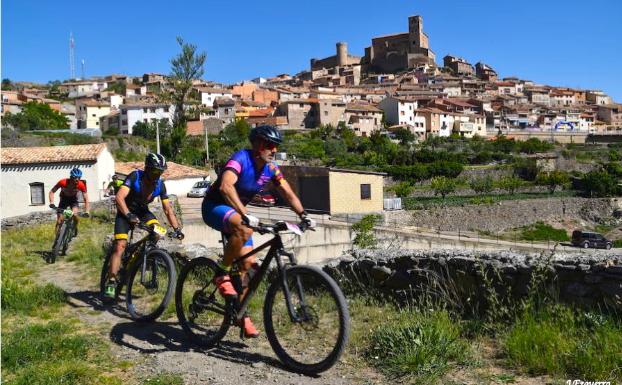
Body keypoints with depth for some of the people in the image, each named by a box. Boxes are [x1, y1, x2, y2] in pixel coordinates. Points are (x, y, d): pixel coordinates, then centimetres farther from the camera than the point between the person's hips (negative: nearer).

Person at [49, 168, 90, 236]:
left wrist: (86, 211, -33)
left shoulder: (81, 185, -30)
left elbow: (86, 199, -23)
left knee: (75, 215, -25)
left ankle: (75, 229, 3)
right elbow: (52, 192, -22)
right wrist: (51, 203, -37)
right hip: (64, 199, 0)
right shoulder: (63, 182, -32)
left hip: (73, 199, 0)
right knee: (59, 219, -11)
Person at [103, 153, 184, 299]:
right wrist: (129, 215, -51)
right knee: (120, 245, -17)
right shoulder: (135, 176, -25)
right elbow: (119, 197, -36)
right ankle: (111, 282, -13)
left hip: (143, 211, 4)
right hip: (125, 212, -4)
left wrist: (177, 228, -20)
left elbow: (168, 209, -10)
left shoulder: (160, 184, -13)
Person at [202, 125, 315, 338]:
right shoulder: (241, 159, -27)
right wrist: (245, 215, -53)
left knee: (248, 263, -2)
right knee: (244, 230, -38)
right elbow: (226, 186, -42)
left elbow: (288, 193, -5)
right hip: (214, 207, -7)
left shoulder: (271, 168, -5)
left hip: (236, 211, 7)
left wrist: (303, 215, -22)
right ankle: (222, 274, -17)